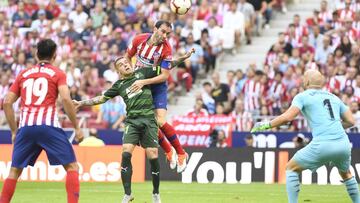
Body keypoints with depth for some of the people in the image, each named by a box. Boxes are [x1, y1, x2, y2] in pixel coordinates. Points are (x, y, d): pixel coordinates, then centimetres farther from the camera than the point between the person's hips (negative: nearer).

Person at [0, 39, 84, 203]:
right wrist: (77, 128, -2)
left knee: (15, 170, 17)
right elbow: (66, 99, -7)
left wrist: (14, 131, 21)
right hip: (48, 125, -3)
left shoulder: (23, 74, 19)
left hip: (25, 128, 3)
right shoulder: (58, 73, 8)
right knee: (72, 167, 3)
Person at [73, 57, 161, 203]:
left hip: (148, 120, -1)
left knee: (153, 157, -8)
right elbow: (102, 98, 19)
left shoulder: (142, 73, 11)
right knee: (126, 154, -16)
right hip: (132, 121, 1)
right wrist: (81, 103, 14)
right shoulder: (119, 85, 14)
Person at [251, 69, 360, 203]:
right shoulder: (334, 98, 21)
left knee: (291, 168, 15)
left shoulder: (302, 96, 7)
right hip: (343, 145, 5)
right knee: (346, 174, 33)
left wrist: (266, 125, 4)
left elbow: (287, 117, -7)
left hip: (322, 145, -5)